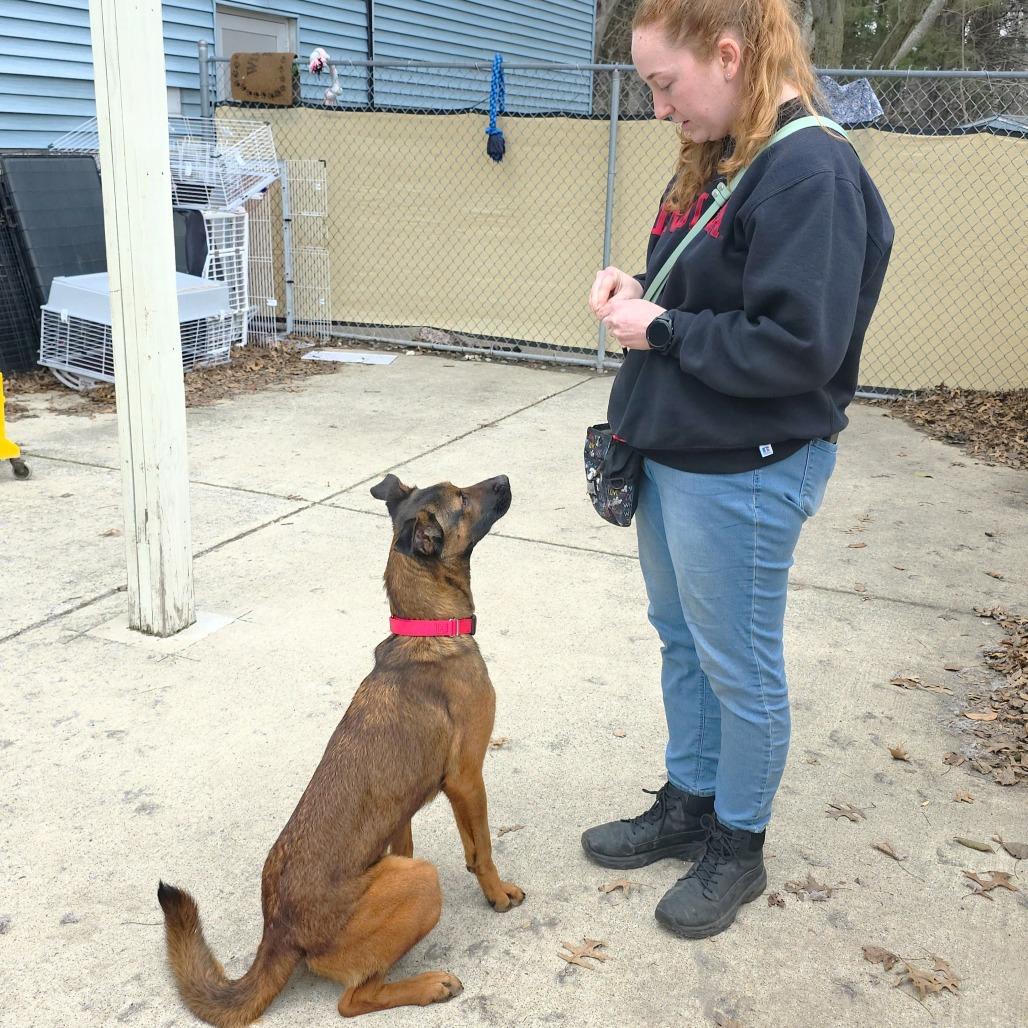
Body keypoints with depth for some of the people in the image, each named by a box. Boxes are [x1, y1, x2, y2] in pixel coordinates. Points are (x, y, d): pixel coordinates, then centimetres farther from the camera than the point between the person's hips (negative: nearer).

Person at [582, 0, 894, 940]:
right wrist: (637, 288, -1)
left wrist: (662, 329, -18)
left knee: (739, 666, 8)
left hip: (743, 474, -9)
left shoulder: (811, 173, -20)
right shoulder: (712, 162, 8)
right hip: (673, 453, 9)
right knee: (681, 641, 20)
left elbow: (798, 346, -26)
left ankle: (738, 848, 29)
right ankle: (689, 805, 40)